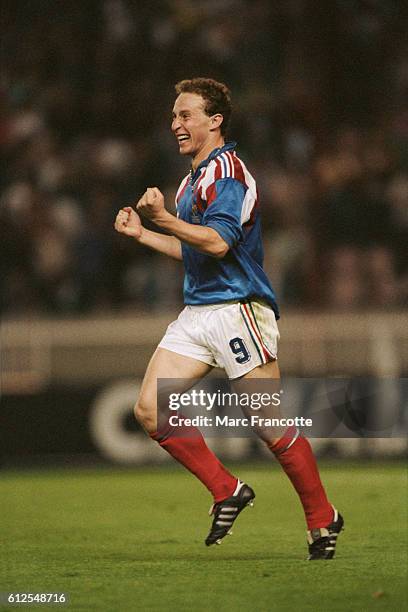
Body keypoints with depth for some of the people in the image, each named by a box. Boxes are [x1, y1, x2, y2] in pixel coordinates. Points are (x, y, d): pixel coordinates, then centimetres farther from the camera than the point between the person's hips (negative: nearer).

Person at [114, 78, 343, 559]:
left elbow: (217, 243, -24)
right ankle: (227, 492, 6)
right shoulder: (195, 177, 19)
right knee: (150, 409, -4)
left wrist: (162, 217, -27)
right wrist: (140, 233, 21)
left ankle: (322, 519, 8)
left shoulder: (226, 171, -11)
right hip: (197, 312, 9)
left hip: (237, 307, -9)